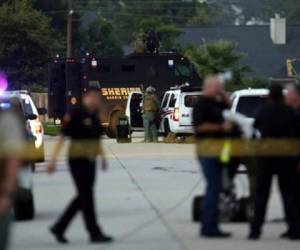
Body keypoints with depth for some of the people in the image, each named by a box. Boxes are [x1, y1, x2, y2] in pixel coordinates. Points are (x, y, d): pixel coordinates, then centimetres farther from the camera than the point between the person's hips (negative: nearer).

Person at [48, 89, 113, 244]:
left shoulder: (94, 115, 9)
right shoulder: (75, 114, -14)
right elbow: (62, 137, -15)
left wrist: (102, 156, 20)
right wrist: (53, 160, -18)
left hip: (90, 161, 8)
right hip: (78, 160, -8)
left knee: (83, 197, 11)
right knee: (86, 197, -4)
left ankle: (59, 228, 20)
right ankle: (94, 233, 1)